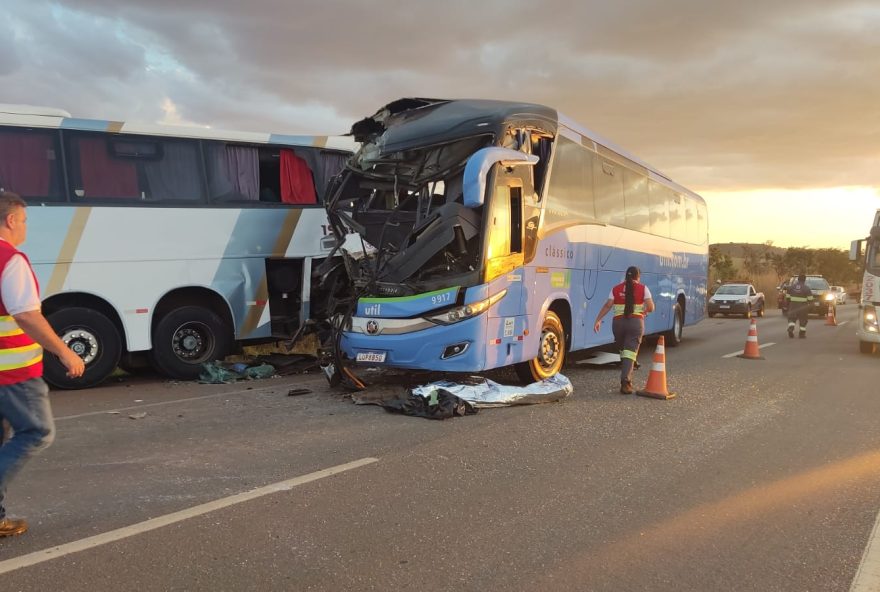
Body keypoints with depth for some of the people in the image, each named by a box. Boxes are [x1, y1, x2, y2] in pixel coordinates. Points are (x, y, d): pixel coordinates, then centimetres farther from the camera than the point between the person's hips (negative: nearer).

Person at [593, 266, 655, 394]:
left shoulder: (616, 289, 8)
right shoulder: (643, 288, 3)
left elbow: (607, 305, -2)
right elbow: (651, 307, -3)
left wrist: (598, 320, -3)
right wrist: (644, 311, 19)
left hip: (618, 322, 2)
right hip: (636, 323, -2)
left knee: (623, 351, 18)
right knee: (630, 353, -5)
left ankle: (627, 378, 26)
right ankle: (625, 382, -18)